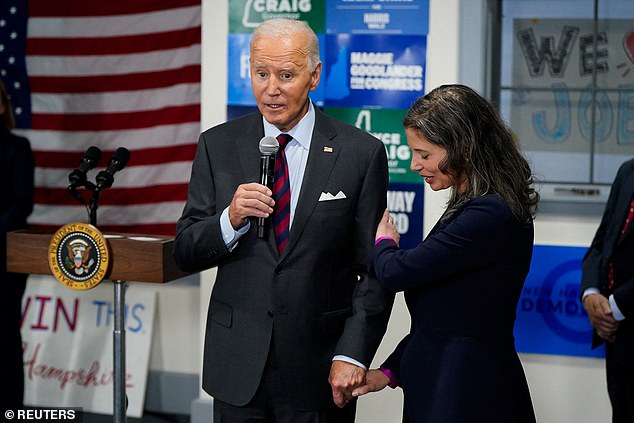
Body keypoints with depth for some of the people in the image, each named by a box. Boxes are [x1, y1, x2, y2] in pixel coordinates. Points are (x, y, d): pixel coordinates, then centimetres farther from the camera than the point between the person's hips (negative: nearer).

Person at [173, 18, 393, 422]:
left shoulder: (362, 153, -4)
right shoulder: (218, 146, 3)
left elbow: (374, 270, -4)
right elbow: (186, 252, 3)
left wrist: (352, 355, -12)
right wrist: (230, 219, -15)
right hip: (238, 366, 2)